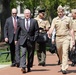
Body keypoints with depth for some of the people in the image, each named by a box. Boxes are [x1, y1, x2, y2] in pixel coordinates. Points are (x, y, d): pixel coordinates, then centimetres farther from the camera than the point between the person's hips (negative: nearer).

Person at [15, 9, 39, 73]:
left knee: (30, 55, 7)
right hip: (23, 40, 0)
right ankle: (23, 67, -20)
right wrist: (16, 39, 9)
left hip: (31, 41, 0)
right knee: (23, 53, -13)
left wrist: (34, 39, -7)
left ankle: (29, 67, 20)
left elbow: (36, 31, 2)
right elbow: (18, 31, 13)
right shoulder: (20, 21, 8)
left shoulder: (34, 21, 3)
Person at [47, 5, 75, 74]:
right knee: (60, 53, 12)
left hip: (66, 38, -2)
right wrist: (50, 32, -31)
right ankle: (63, 65, 33)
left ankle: (64, 68, -16)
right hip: (58, 38, 3)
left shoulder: (68, 19, 4)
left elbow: (71, 30, 7)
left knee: (65, 53, -13)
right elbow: (52, 28, -8)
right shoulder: (55, 20, 6)